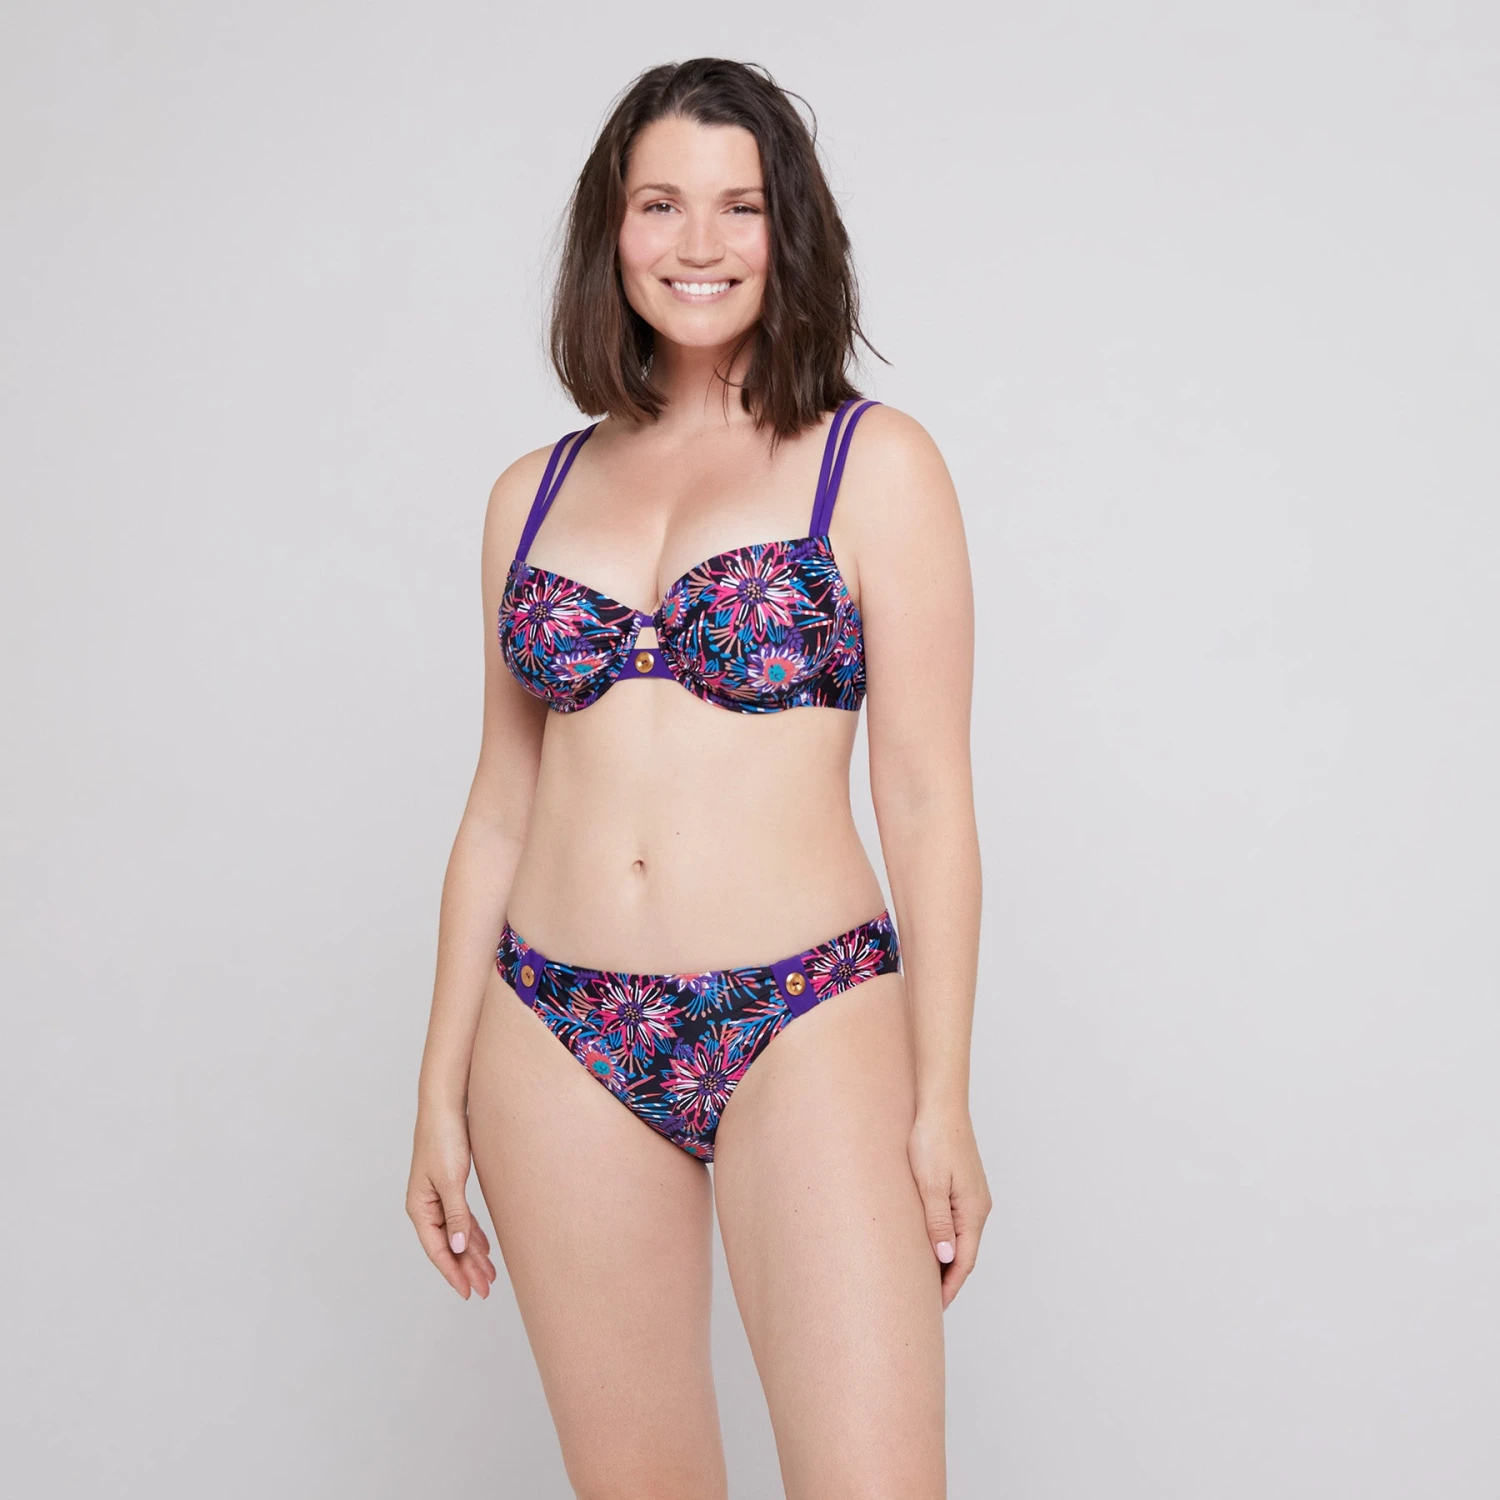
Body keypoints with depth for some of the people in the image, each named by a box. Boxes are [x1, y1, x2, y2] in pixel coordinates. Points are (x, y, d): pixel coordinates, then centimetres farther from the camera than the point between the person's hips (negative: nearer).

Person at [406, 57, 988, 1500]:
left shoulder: (874, 462, 1)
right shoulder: (534, 492, 11)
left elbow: (927, 796, -2)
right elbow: (501, 804, 14)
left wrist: (942, 1098, -6)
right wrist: (442, 1089, 12)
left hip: (806, 1028, -3)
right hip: (557, 1042, 3)